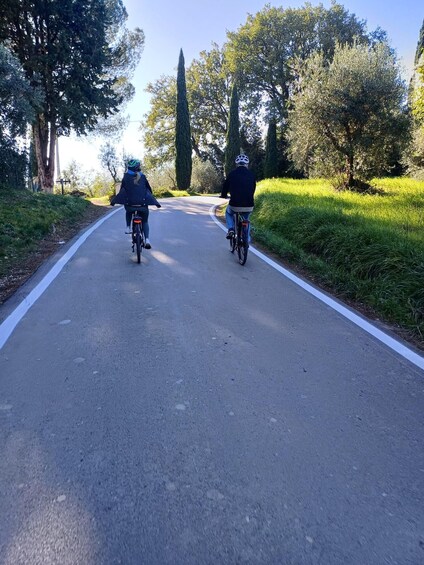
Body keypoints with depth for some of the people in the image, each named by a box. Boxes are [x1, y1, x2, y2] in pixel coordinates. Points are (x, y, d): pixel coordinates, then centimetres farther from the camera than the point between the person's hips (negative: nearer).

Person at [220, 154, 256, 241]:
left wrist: (224, 195, 32)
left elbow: (225, 187, 10)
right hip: (249, 206, 2)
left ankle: (231, 229, 12)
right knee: (246, 220, 32)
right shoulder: (251, 175, 7)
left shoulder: (232, 174, 1)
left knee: (228, 213, 32)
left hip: (235, 205, -2)